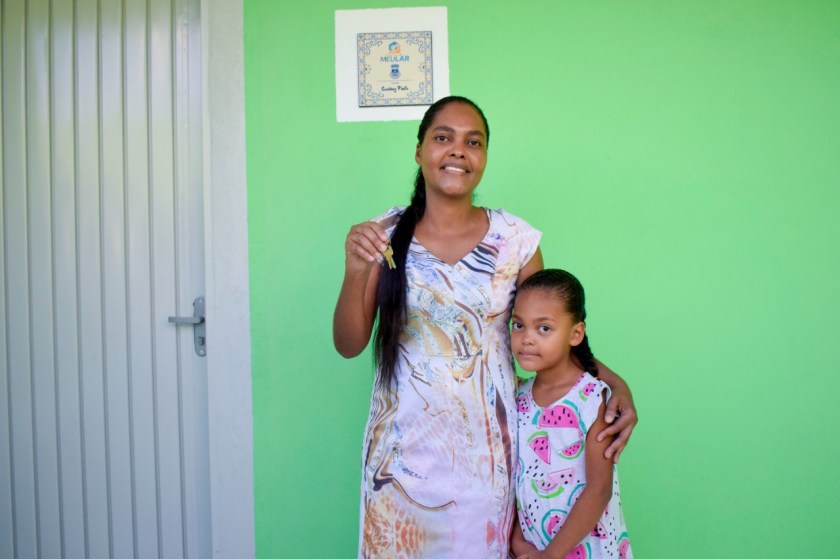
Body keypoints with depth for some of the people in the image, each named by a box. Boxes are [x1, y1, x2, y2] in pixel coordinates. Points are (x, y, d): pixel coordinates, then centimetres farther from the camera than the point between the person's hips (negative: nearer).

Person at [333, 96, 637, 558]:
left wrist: (614, 381, -9)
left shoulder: (515, 239, -5)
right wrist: (355, 272, -22)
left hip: (484, 448, 0)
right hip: (403, 446, 0)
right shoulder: (385, 235, -4)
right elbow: (349, 345, -5)